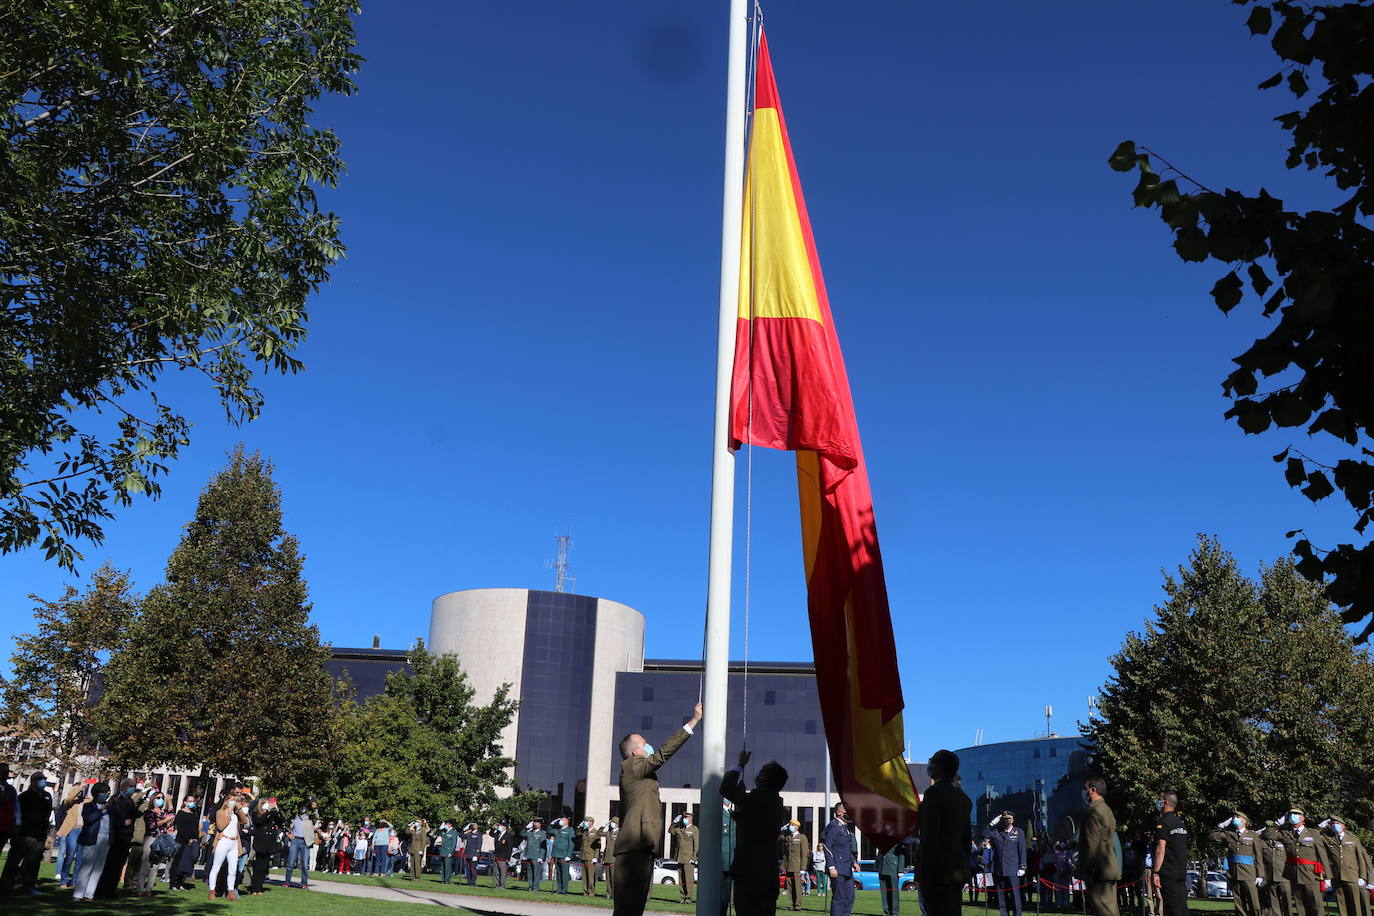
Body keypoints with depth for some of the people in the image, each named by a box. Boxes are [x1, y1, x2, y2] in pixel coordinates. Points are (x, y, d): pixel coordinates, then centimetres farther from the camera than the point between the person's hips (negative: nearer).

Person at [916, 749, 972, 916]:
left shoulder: (934, 792, -11)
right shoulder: (963, 797, 17)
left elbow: (930, 836, -16)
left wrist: (924, 873, -15)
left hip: (939, 869, -9)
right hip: (958, 869, 9)